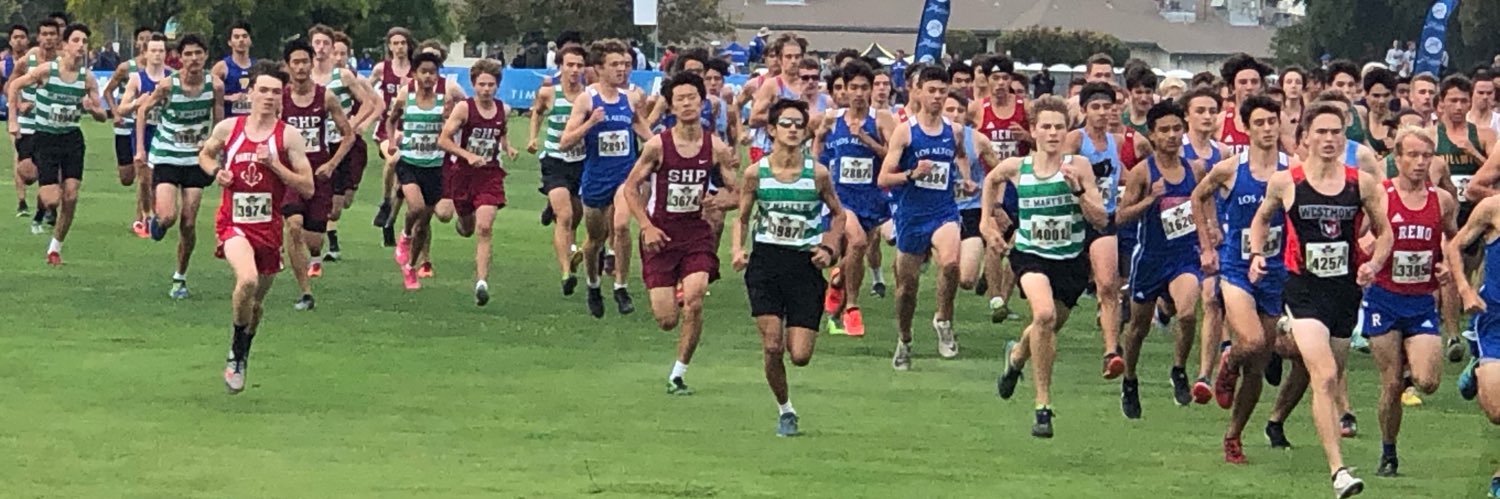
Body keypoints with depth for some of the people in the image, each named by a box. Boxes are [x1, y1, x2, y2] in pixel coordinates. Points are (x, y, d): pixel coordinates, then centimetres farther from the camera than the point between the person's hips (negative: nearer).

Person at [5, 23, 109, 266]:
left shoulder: (87, 78, -6)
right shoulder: (47, 70, -15)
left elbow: (102, 116, 2)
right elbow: (13, 86, -3)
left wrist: (92, 108, -21)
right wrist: (13, 120, -6)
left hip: (72, 138, 3)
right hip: (45, 138, -3)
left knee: (70, 197, -5)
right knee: (52, 201, -9)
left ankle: (56, 247, 12)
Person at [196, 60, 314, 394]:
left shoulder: (288, 137, -3)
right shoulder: (228, 128, 1)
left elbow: (307, 188, -5)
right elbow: (205, 155, 21)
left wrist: (275, 165, -18)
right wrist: (216, 172, -1)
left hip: (269, 226, 2)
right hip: (233, 222, -2)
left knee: (256, 302, 14)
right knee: (248, 279, -30)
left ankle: (240, 359, 40)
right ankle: (237, 351, -9)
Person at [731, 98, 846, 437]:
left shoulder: (818, 174, -2)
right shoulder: (756, 173, -2)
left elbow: (838, 214, 13)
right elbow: (742, 219, 9)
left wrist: (829, 248, -2)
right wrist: (737, 250, -8)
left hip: (805, 265, 0)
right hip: (765, 262, 0)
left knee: (800, 355, -7)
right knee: (772, 346, -11)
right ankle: (784, 410, 11)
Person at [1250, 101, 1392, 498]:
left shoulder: (1361, 183, 0)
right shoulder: (1285, 182, -3)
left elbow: (1384, 232, 11)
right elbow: (1262, 218, 17)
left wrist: (1374, 264, -7)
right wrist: (1256, 254, 0)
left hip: (1345, 288, 3)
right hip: (1304, 290, -3)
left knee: (1319, 372, 16)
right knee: (1325, 377, -18)